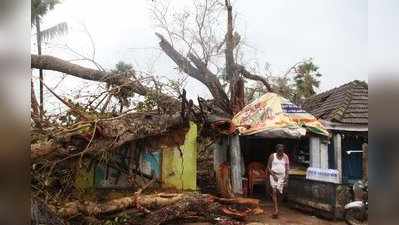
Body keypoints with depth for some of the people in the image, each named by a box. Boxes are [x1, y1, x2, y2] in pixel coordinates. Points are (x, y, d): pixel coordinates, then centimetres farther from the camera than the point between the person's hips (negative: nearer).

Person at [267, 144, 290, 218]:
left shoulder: (285, 157, 3)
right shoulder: (272, 156, -2)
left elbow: (287, 167, 2)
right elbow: (268, 167, 0)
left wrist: (286, 176, -10)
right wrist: (273, 175, -12)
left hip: (282, 176, 1)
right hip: (274, 175, -1)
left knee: (279, 191, -1)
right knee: (274, 191, -10)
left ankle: (276, 206, 24)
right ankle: (276, 209, -13)